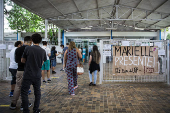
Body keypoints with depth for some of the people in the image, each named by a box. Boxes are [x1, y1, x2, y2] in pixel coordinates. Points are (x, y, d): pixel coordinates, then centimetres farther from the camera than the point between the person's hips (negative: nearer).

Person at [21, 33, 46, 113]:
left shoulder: (28, 49, -10)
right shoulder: (43, 51, 0)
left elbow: (22, 61, 0)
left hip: (28, 74, -3)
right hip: (37, 75, 3)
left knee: (24, 92, 8)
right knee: (37, 92, 15)